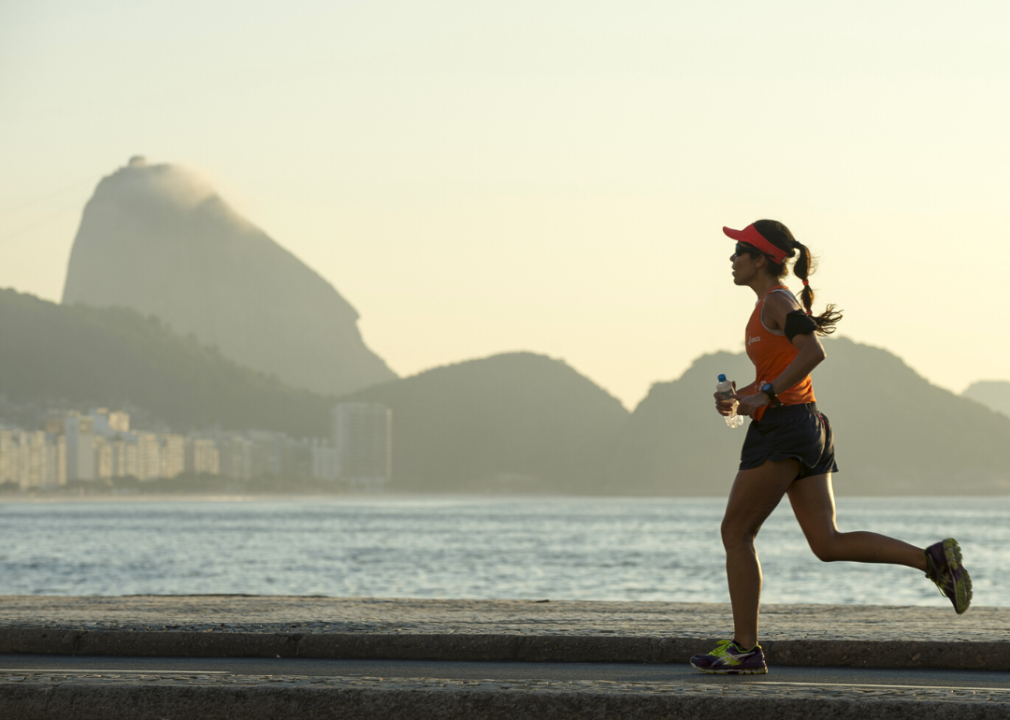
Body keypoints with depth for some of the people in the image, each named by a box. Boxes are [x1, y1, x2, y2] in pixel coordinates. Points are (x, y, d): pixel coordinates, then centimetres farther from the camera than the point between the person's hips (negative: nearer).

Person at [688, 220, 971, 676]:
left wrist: (762, 395, -23)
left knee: (735, 532, 0)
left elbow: (812, 351, -25)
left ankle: (745, 649, 2)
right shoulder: (774, 305, 20)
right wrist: (738, 399, 12)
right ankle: (934, 559, -7)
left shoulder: (777, 300, -9)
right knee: (827, 544, 4)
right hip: (807, 429, 10)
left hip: (782, 430, -10)